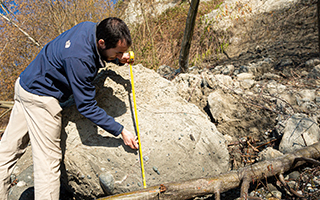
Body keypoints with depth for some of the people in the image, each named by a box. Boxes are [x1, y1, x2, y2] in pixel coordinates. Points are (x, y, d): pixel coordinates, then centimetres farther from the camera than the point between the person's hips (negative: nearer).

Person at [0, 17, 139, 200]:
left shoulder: (92, 28, -6)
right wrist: (121, 131, -20)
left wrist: (118, 59, -3)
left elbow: (98, 54, 18)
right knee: (48, 160, -3)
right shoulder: (79, 59, -31)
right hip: (41, 98, -10)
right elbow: (87, 106, -25)